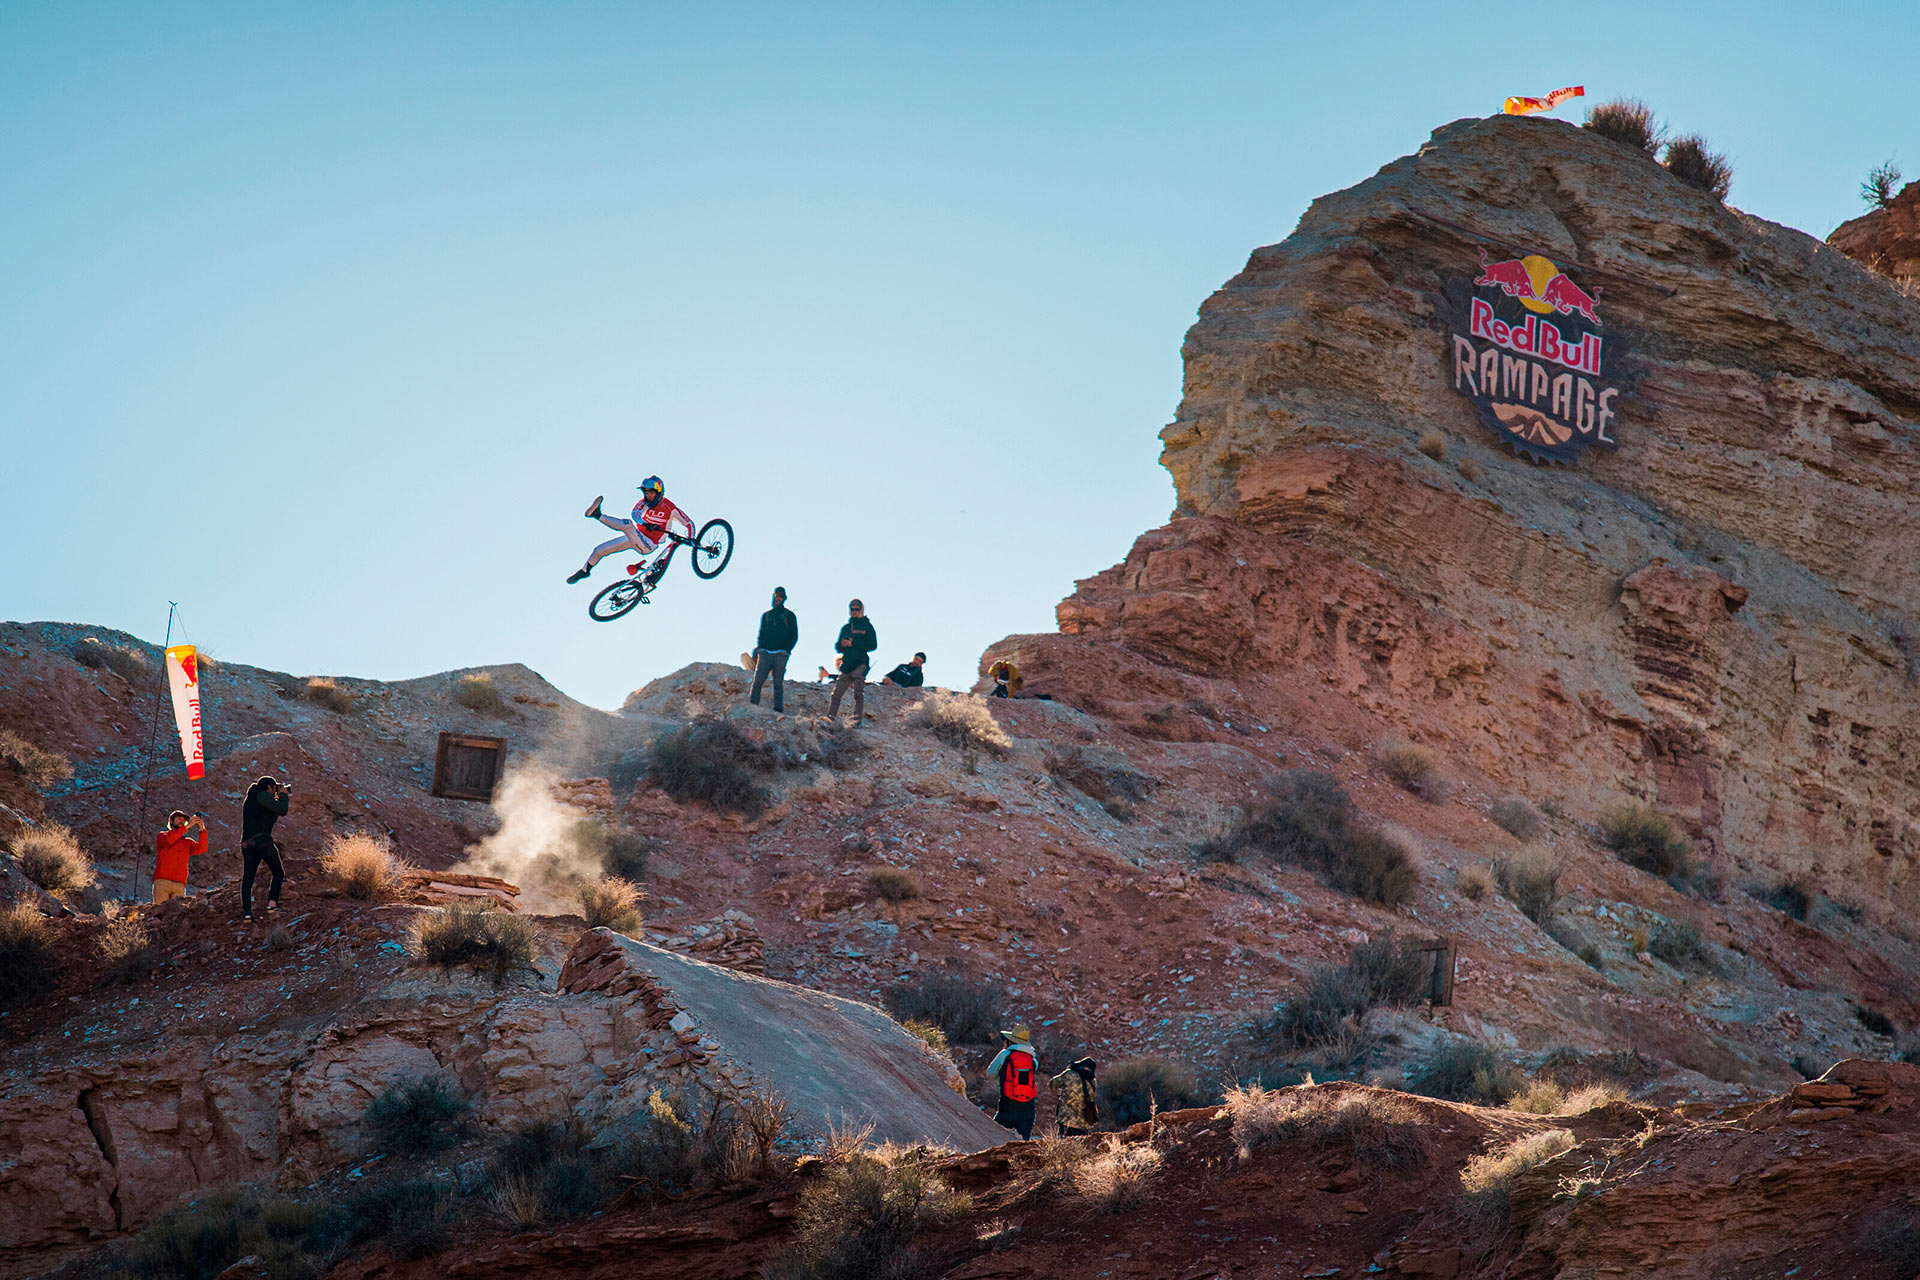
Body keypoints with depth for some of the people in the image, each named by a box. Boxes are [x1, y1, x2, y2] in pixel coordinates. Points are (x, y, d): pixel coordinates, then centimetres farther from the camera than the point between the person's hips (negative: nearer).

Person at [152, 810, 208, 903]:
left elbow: (202, 849, 4)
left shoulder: (188, 842, 22)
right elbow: (168, 840, -10)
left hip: (180, 885, 2)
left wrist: (202, 829, -11)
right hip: (162, 882, -2)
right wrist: (188, 826, -14)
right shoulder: (162, 835, 15)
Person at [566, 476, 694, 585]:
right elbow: (635, 513, -19)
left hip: (648, 545, -6)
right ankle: (584, 571, 29)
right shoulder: (644, 502, 0)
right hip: (635, 538, 6)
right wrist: (645, 524, -38)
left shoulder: (670, 508, -12)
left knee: (627, 524, -34)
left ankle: (597, 515, -35)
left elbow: (689, 523, -7)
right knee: (599, 550, 5)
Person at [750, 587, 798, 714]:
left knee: (778, 683, -6)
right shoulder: (766, 615, 19)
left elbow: (794, 636, 8)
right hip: (765, 653, 2)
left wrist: (787, 650, -6)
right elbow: (761, 633, 21)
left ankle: (778, 709, -6)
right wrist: (758, 647, 4)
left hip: (780, 654, -2)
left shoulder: (789, 616, 11)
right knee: (757, 681, -8)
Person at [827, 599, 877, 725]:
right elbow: (837, 646, 20)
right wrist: (842, 644, -5)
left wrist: (853, 644, -13)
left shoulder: (867, 626, 5)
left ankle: (858, 717, -17)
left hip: (860, 663, -5)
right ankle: (830, 717, 2)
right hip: (846, 663, 5)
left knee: (858, 693, -15)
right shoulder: (846, 628, 19)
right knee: (836, 693, -1)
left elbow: (873, 645, -6)